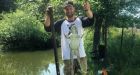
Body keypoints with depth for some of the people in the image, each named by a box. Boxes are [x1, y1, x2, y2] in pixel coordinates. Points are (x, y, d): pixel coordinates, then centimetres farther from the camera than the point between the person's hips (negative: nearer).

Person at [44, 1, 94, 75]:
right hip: (67, 57, 0)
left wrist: (88, 10, -44)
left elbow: (90, 21, -22)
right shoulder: (61, 23, -2)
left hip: (81, 55, 1)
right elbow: (48, 28, -11)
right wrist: (48, 15, -29)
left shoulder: (80, 20, -3)